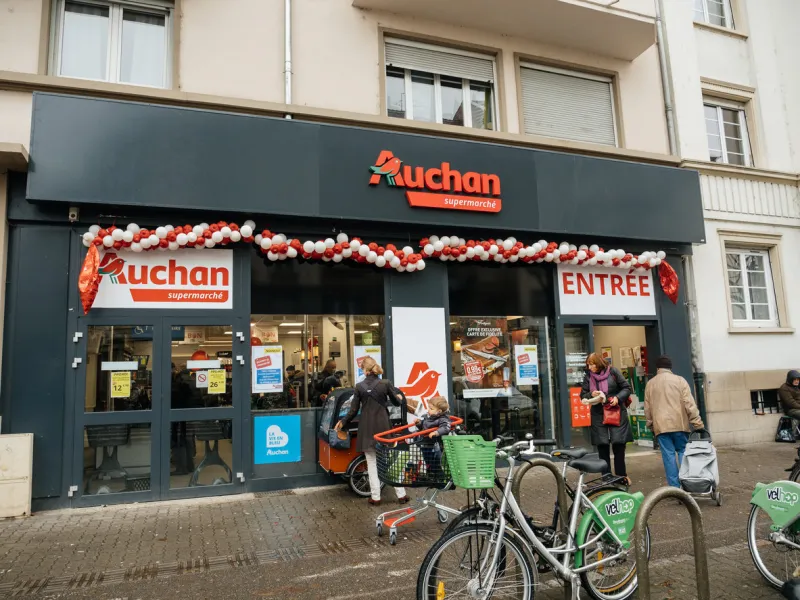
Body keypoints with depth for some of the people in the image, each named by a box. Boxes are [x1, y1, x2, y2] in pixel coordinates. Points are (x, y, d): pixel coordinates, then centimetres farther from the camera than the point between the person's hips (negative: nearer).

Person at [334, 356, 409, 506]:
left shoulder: (359, 386, -5)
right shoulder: (386, 383, -6)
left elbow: (353, 410, -1)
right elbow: (396, 402, 6)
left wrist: (342, 422, 15)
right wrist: (399, 398, 30)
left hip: (367, 429, 0)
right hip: (383, 426, 0)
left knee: (372, 464, 9)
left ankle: (375, 497, 12)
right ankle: (401, 495, 13)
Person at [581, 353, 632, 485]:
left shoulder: (612, 372, -4)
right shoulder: (588, 376, 2)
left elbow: (627, 388, 1)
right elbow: (583, 395, 8)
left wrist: (618, 397, -15)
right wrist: (591, 394, -12)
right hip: (598, 415, 2)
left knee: (618, 445, 3)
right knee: (602, 447, 4)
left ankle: (621, 475, 20)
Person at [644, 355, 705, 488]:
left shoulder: (650, 384, 9)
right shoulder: (680, 380, 3)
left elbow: (647, 408, 11)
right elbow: (689, 404, -3)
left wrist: (651, 425, 21)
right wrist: (698, 424, 0)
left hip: (660, 425, 1)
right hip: (679, 424, -1)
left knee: (668, 455, 1)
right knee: (683, 452, 9)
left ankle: (674, 486, 1)